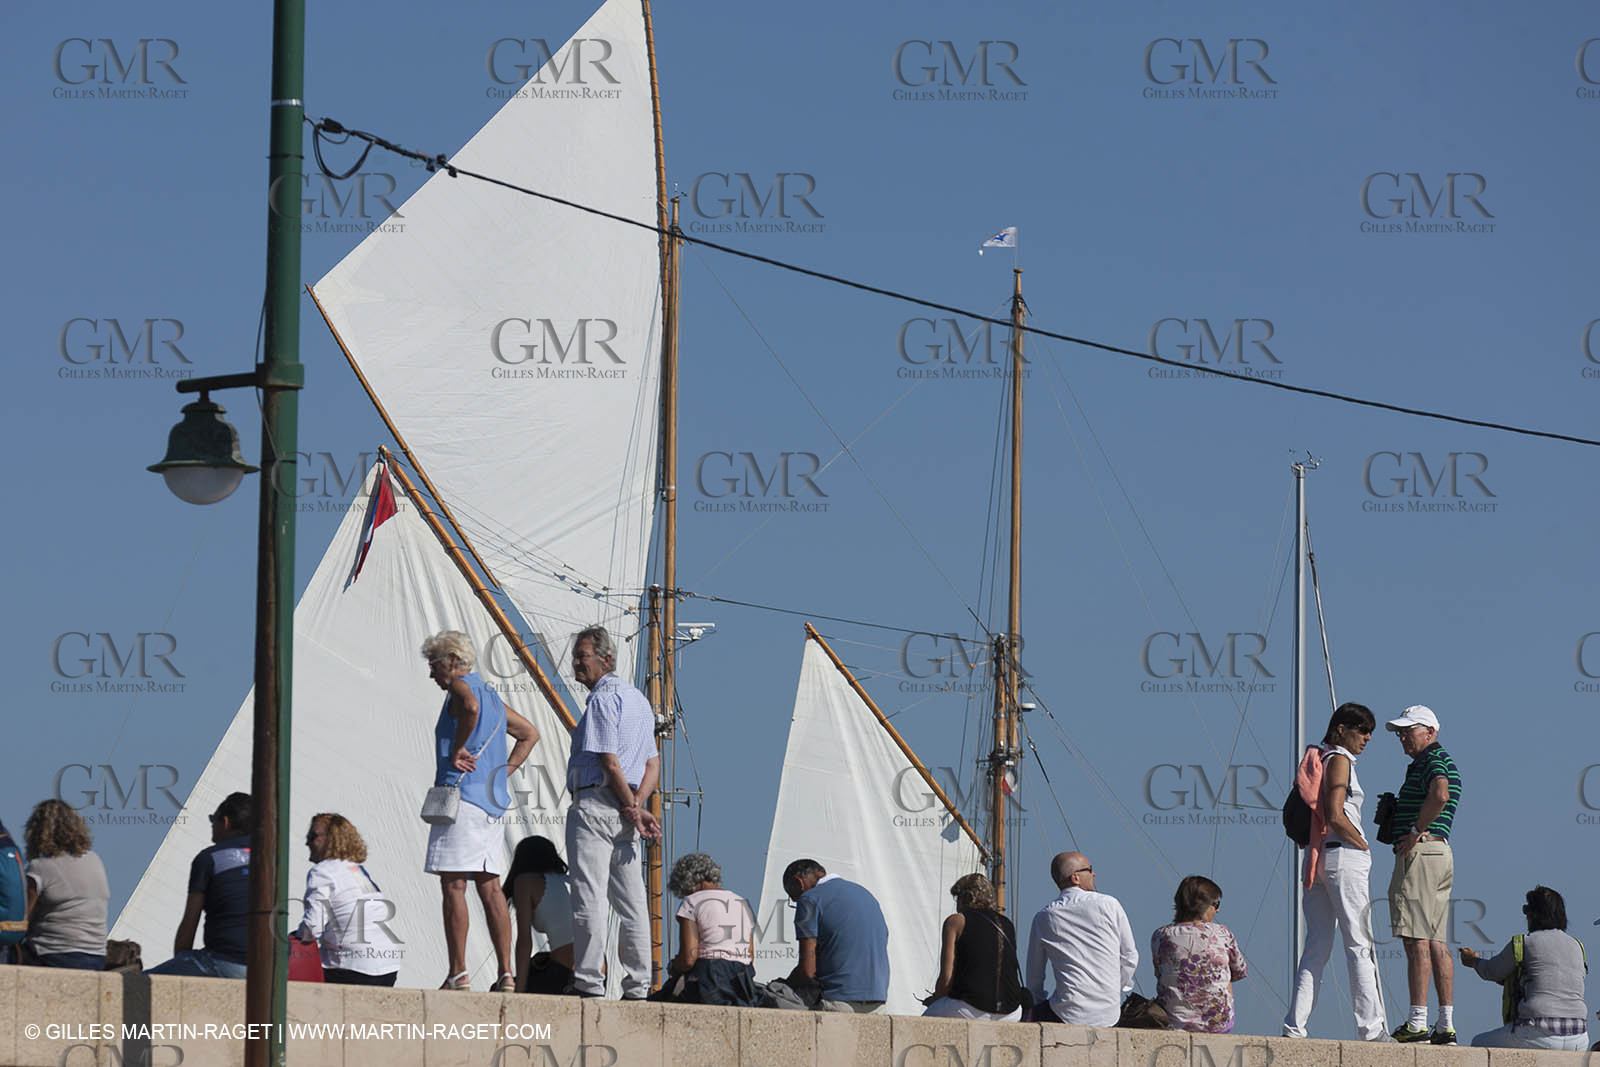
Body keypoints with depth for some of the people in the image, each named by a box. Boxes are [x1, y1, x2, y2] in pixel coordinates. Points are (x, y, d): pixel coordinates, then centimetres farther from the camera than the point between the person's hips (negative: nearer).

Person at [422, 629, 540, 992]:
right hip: (491, 801, 9)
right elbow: (530, 734, 31)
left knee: (454, 885, -8)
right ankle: (506, 974, 2)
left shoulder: (462, 687, -4)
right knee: (489, 887, 7)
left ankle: (458, 975, -13)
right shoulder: (492, 695, 22)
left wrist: (457, 751, -18)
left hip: (461, 795, -9)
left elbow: (471, 707, -29)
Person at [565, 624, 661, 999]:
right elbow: (653, 763, 17)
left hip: (594, 807, -9)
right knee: (632, 904, 7)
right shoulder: (638, 699, 20)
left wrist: (632, 809, -10)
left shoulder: (602, 698, -9)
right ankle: (637, 989, 6)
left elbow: (610, 762, -16)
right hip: (623, 815, 9)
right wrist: (636, 805, 3)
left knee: (589, 898, -8)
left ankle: (589, 984, -11)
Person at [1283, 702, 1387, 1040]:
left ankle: (1295, 1026, 0)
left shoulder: (1316, 759, 17)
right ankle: (1371, 1028, -6)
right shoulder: (1339, 760, -9)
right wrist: (1365, 846, -5)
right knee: (1360, 945, -5)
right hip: (1345, 857, -8)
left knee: (1317, 946, 7)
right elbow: (1336, 817, -18)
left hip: (1316, 857, 8)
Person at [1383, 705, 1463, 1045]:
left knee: (1417, 940, -12)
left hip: (1421, 852, -11)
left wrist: (1414, 833, -20)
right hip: (1441, 854, 11)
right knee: (1436, 943, 7)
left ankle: (1417, 1023, -16)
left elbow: (1439, 796, -30)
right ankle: (1447, 1026, 4)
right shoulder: (1442, 762, 24)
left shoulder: (1434, 760, -9)